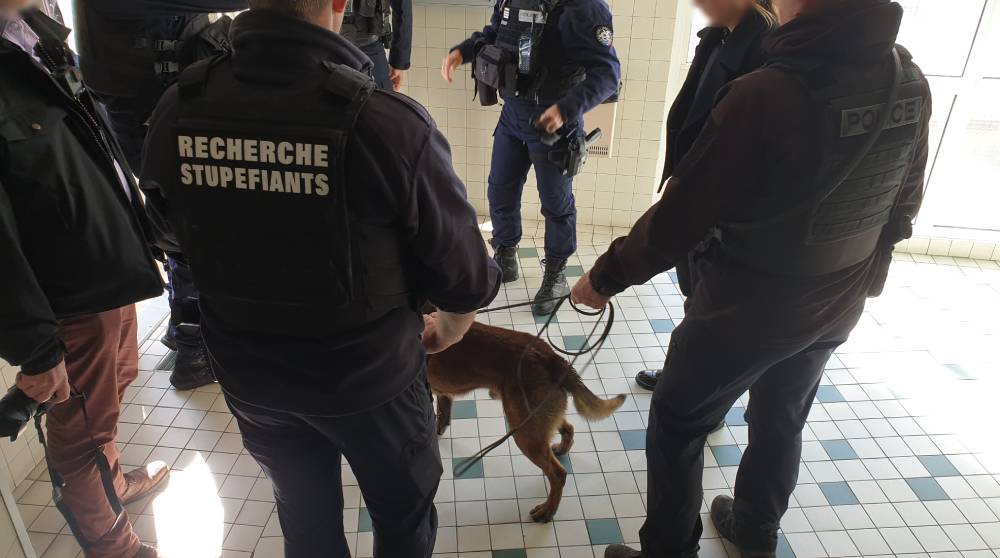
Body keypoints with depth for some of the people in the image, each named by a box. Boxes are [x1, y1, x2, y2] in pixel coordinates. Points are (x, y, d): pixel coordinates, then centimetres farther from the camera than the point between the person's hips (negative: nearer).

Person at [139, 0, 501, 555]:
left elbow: (177, 233, 5)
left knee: (304, 513, 29)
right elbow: (463, 274, -17)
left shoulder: (175, 112, -14)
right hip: (367, 375, -3)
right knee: (403, 513, 24)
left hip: (246, 373, 4)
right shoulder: (390, 122, -28)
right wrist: (448, 329, 7)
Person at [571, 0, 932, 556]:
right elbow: (903, 208, 6)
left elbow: (679, 219, -23)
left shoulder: (766, 95, -29)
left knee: (677, 427, 13)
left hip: (745, 307, -7)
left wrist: (605, 277, -9)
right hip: (837, 307, 7)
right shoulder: (913, 85, -7)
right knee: (782, 422, 26)